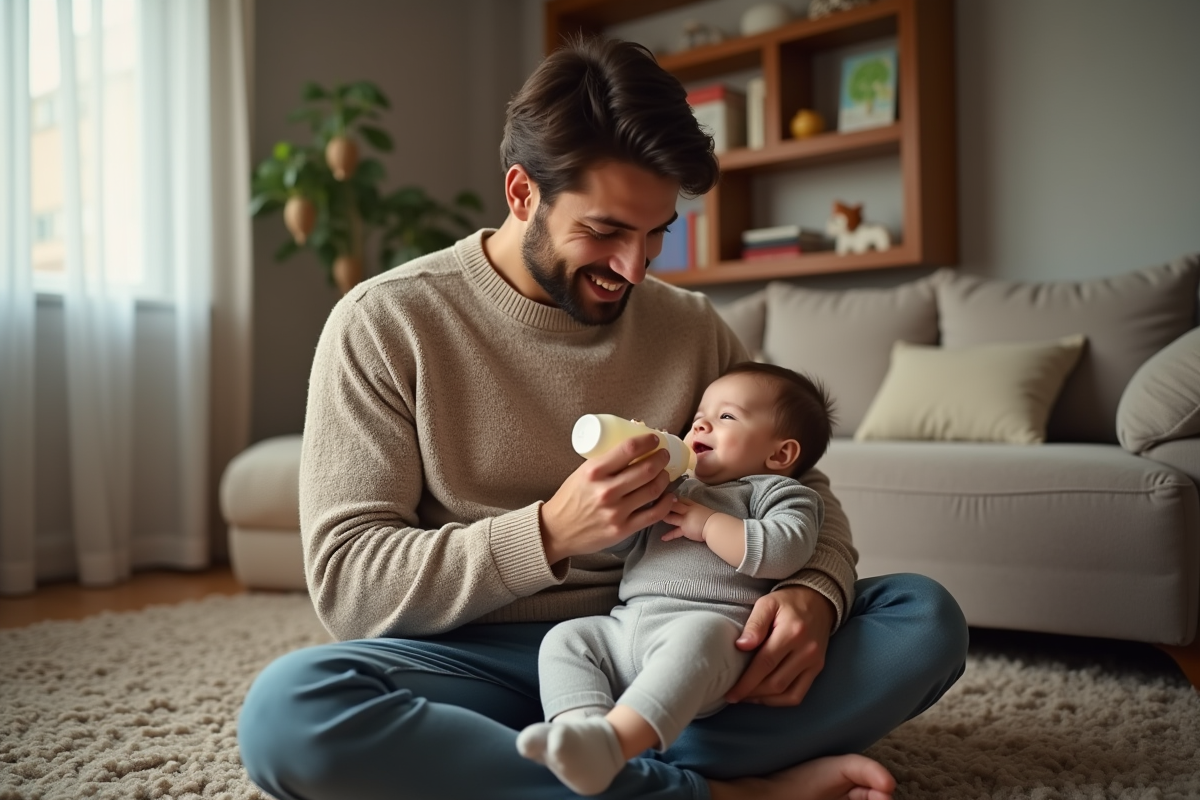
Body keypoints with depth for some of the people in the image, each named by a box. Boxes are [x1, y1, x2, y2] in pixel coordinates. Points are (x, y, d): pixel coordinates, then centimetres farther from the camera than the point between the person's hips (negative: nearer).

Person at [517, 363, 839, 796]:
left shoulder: (775, 491, 14)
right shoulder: (672, 486, 33)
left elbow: (785, 550, -8)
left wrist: (706, 522, -5)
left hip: (707, 619, -7)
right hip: (625, 625, 7)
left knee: (696, 634, -39)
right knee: (565, 637, -13)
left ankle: (613, 740, -54)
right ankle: (579, 725, -38)